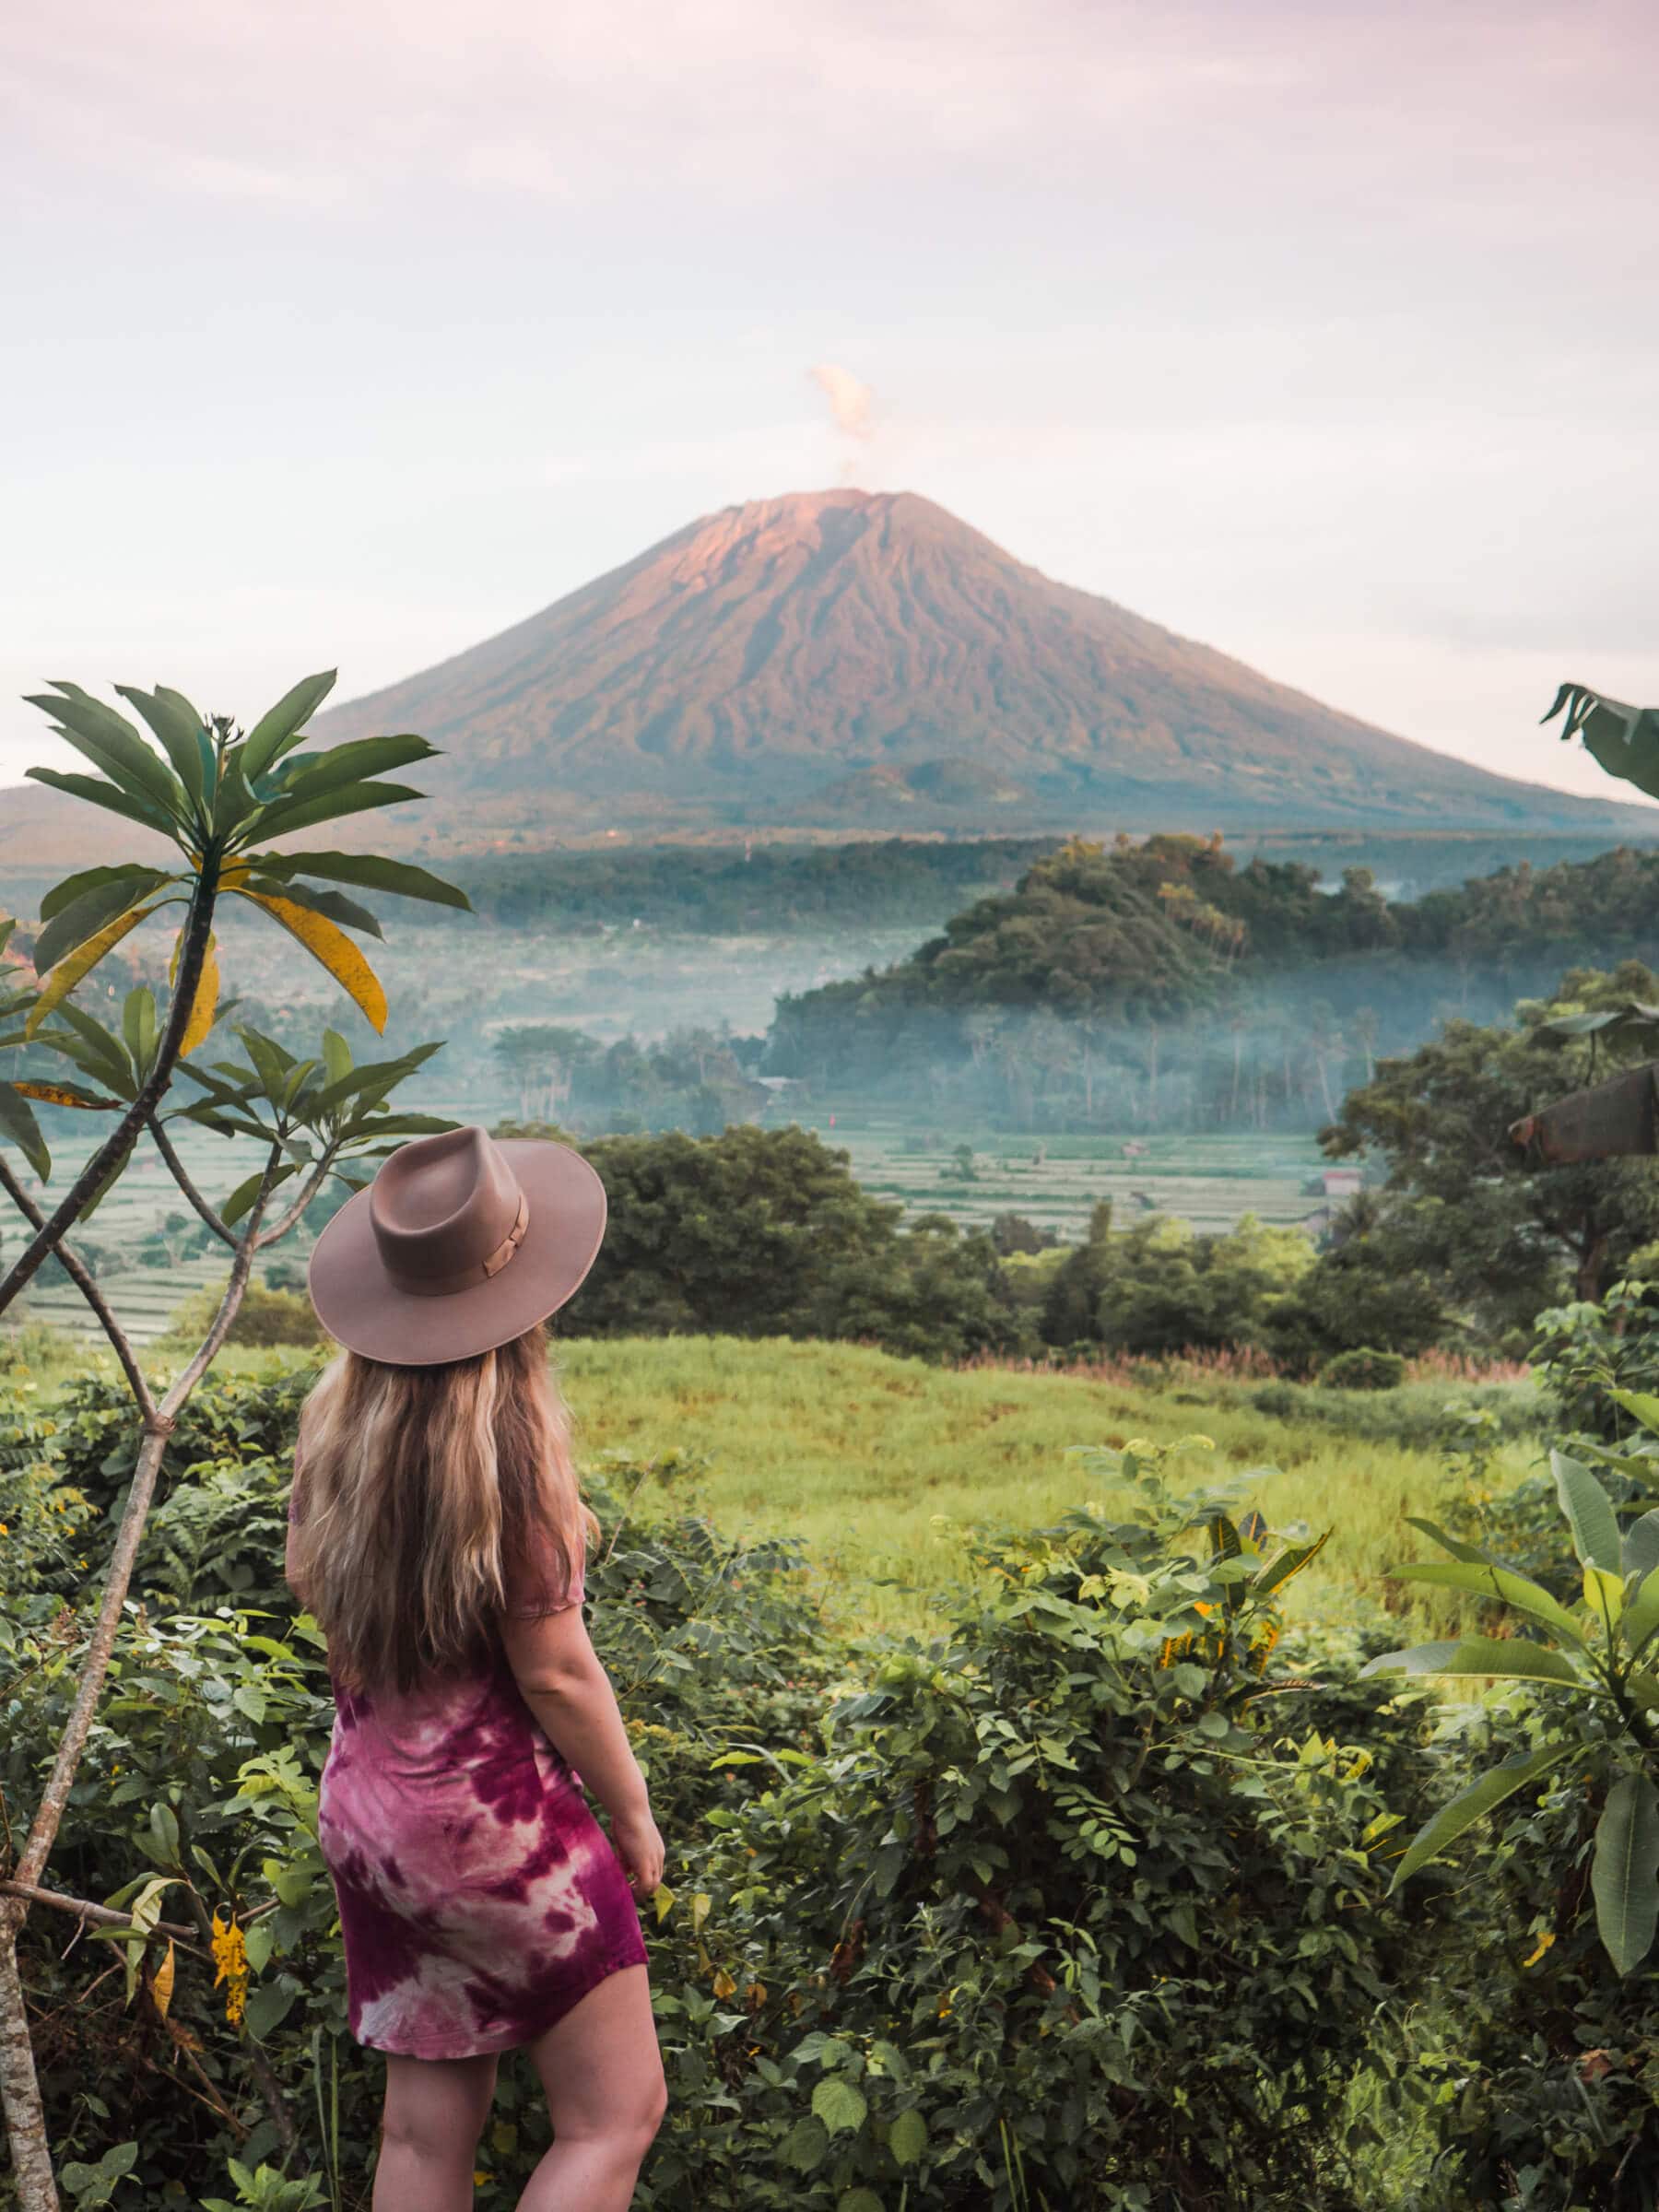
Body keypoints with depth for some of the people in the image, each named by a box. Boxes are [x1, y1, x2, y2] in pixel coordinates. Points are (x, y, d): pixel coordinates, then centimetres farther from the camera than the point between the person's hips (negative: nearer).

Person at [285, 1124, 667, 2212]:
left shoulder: (338, 1416, -2)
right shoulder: (511, 1436, -22)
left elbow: (312, 1586, 13)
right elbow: (554, 1671, -16)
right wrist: (632, 1806, -5)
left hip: (364, 1804, 7)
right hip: (495, 1814, -7)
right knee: (615, 2115, 7)